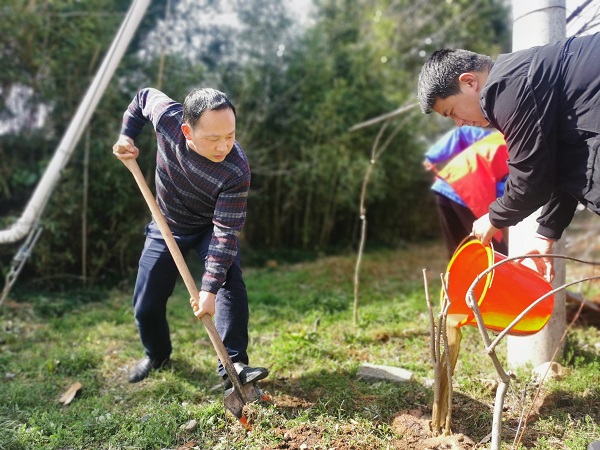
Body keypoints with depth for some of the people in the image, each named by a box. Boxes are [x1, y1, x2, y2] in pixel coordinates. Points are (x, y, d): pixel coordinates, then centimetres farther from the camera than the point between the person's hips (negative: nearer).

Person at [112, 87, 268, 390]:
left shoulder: (237, 171, -36)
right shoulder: (167, 116, -29)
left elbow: (226, 231, -33)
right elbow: (143, 97, -4)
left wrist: (209, 288, -37)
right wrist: (126, 137, -13)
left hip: (211, 226, -2)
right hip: (168, 226, 3)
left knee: (230, 282, -28)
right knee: (146, 305, 5)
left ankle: (234, 365, -19)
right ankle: (157, 354, 35)